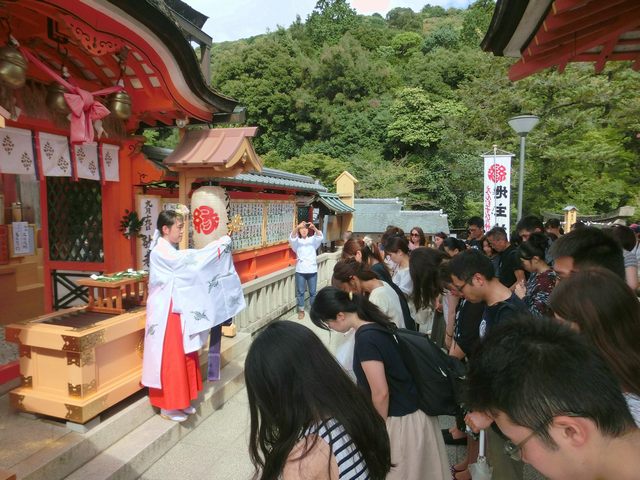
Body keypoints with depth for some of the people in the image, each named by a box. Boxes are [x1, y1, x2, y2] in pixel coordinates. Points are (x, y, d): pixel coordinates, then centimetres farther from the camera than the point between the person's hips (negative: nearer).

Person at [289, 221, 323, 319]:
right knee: (300, 291, 7)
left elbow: (320, 237, -15)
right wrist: (297, 227, -39)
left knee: (313, 291, 9)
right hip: (300, 270, 0)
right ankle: (301, 310, 21)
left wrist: (314, 228, -36)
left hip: (312, 270, 1)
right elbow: (292, 238, -20)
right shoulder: (297, 241, 3)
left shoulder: (312, 240, 6)